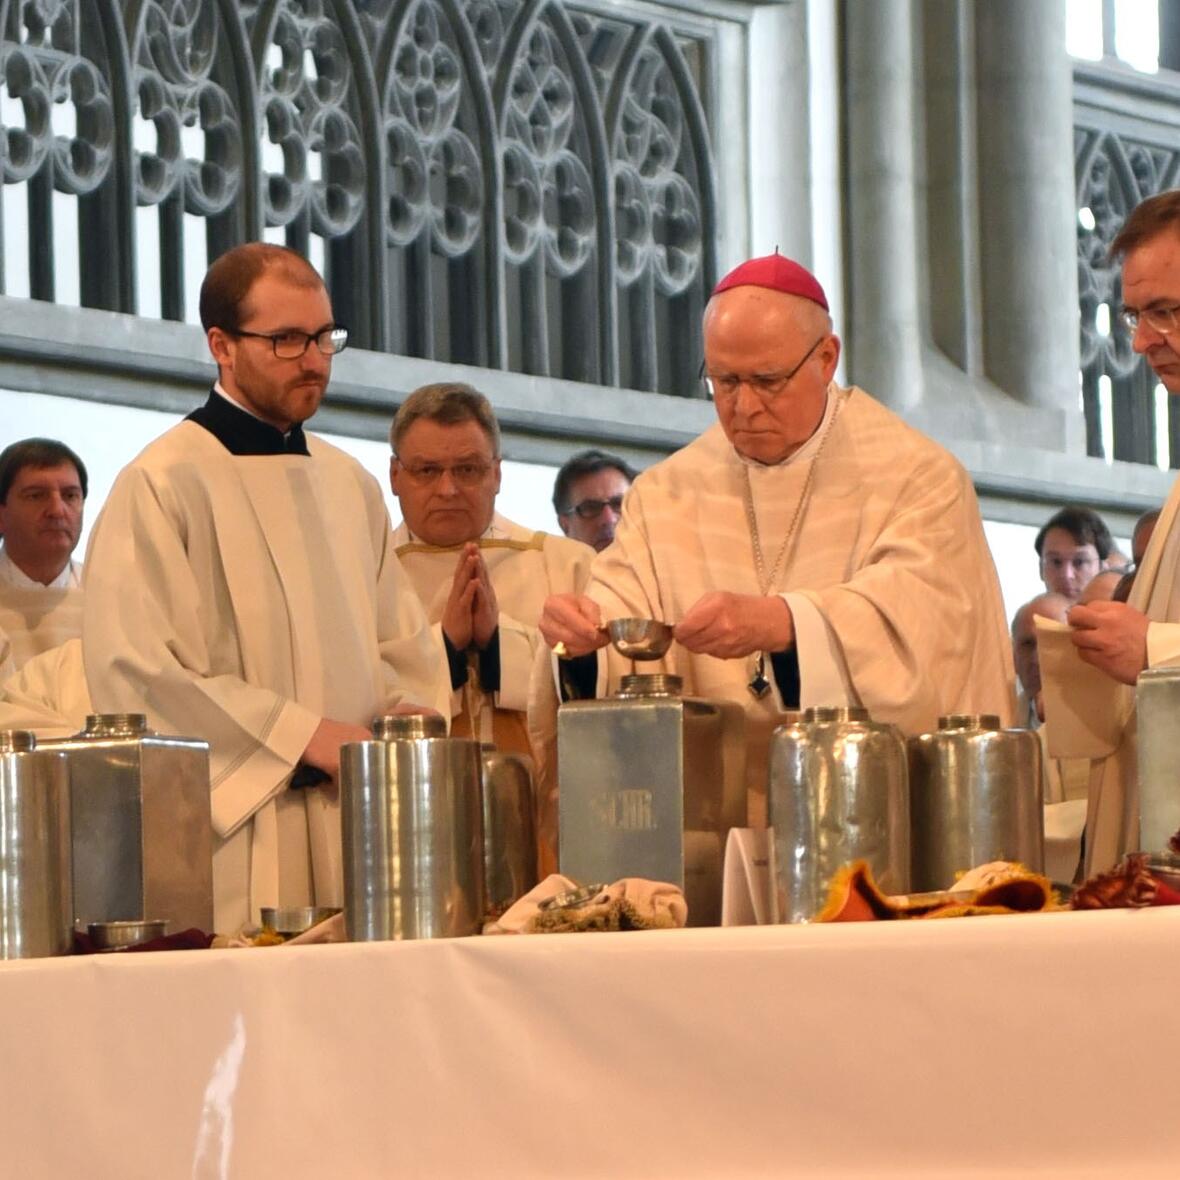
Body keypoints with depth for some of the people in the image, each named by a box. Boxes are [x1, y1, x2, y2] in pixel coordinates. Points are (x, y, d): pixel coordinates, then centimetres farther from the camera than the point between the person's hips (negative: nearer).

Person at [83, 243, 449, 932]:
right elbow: (138, 675, -14)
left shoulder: (351, 485, 16)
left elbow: (404, 645, 19)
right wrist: (304, 735, -14)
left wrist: (409, 717, -4)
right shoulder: (160, 486, -6)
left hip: (359, 830, 6)